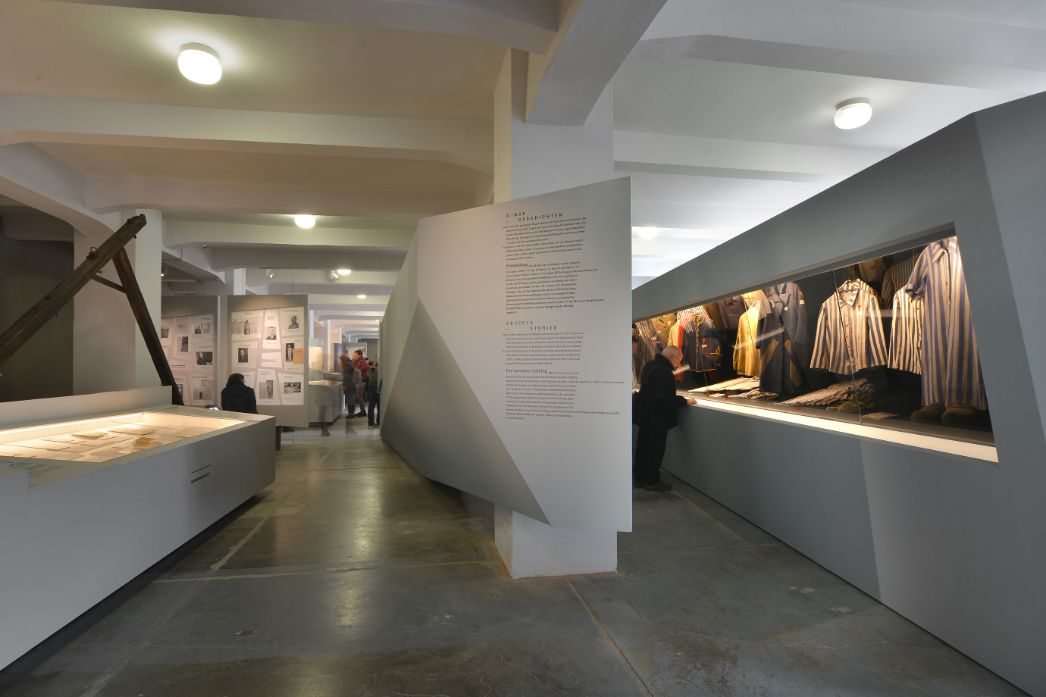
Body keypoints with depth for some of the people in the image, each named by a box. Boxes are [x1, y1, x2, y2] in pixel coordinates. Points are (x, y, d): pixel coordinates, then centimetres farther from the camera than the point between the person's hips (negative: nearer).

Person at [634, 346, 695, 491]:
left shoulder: (650, 364, 7)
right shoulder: (664, 372, -24)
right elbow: (665, 398, -28)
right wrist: (685, 401, -18)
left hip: (644, 414, 9)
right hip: (657, 418, -9)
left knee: (643, 446, 16)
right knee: (655, 450, 4)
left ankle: (640, 477, 26)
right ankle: (652, 481, 15)